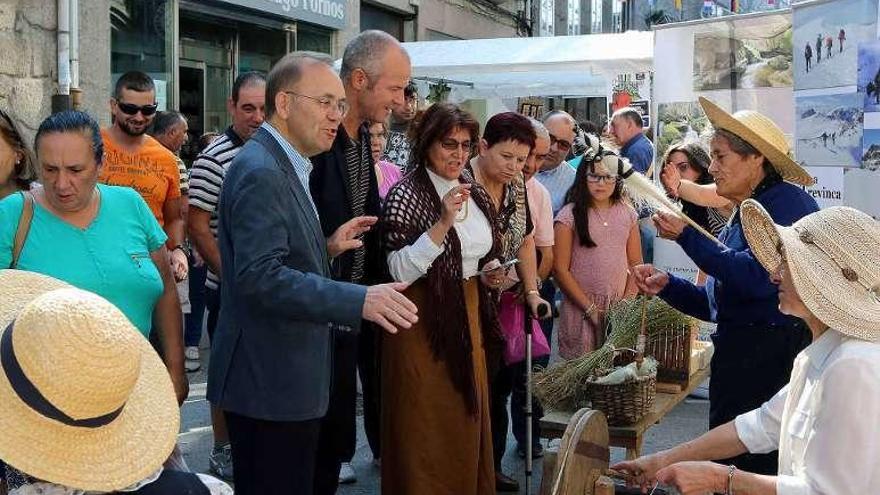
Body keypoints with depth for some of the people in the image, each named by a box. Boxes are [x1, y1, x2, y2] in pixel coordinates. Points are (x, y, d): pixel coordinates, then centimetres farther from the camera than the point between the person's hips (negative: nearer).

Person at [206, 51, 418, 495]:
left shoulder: (284, 166, 14)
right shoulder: (260, 172, -19)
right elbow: (260, 277, -28)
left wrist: (326, 249, 5)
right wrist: (359, 300, -31)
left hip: (296, 375, 11)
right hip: (270, 381, -11)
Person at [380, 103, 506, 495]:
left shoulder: (475, 194, 8)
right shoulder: (406, 195, -13)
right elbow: (400, 272, -22)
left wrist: (489, 275, 2)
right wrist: (443, 223, -29)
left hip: (468, 316, 7)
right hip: (423, 322, -7)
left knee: (467, 421, 16)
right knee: (426, 429, 2)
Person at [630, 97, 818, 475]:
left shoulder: (787, 202, -10)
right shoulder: (740, 218, 17)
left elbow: (757, 278, -24)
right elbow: (716, 302, 19)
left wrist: (686, 237, -18)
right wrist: (666, 285, 4)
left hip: (772, 355, -9)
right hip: (736, 355, 9)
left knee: (754, 469, -5)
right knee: (728, 457, 16)